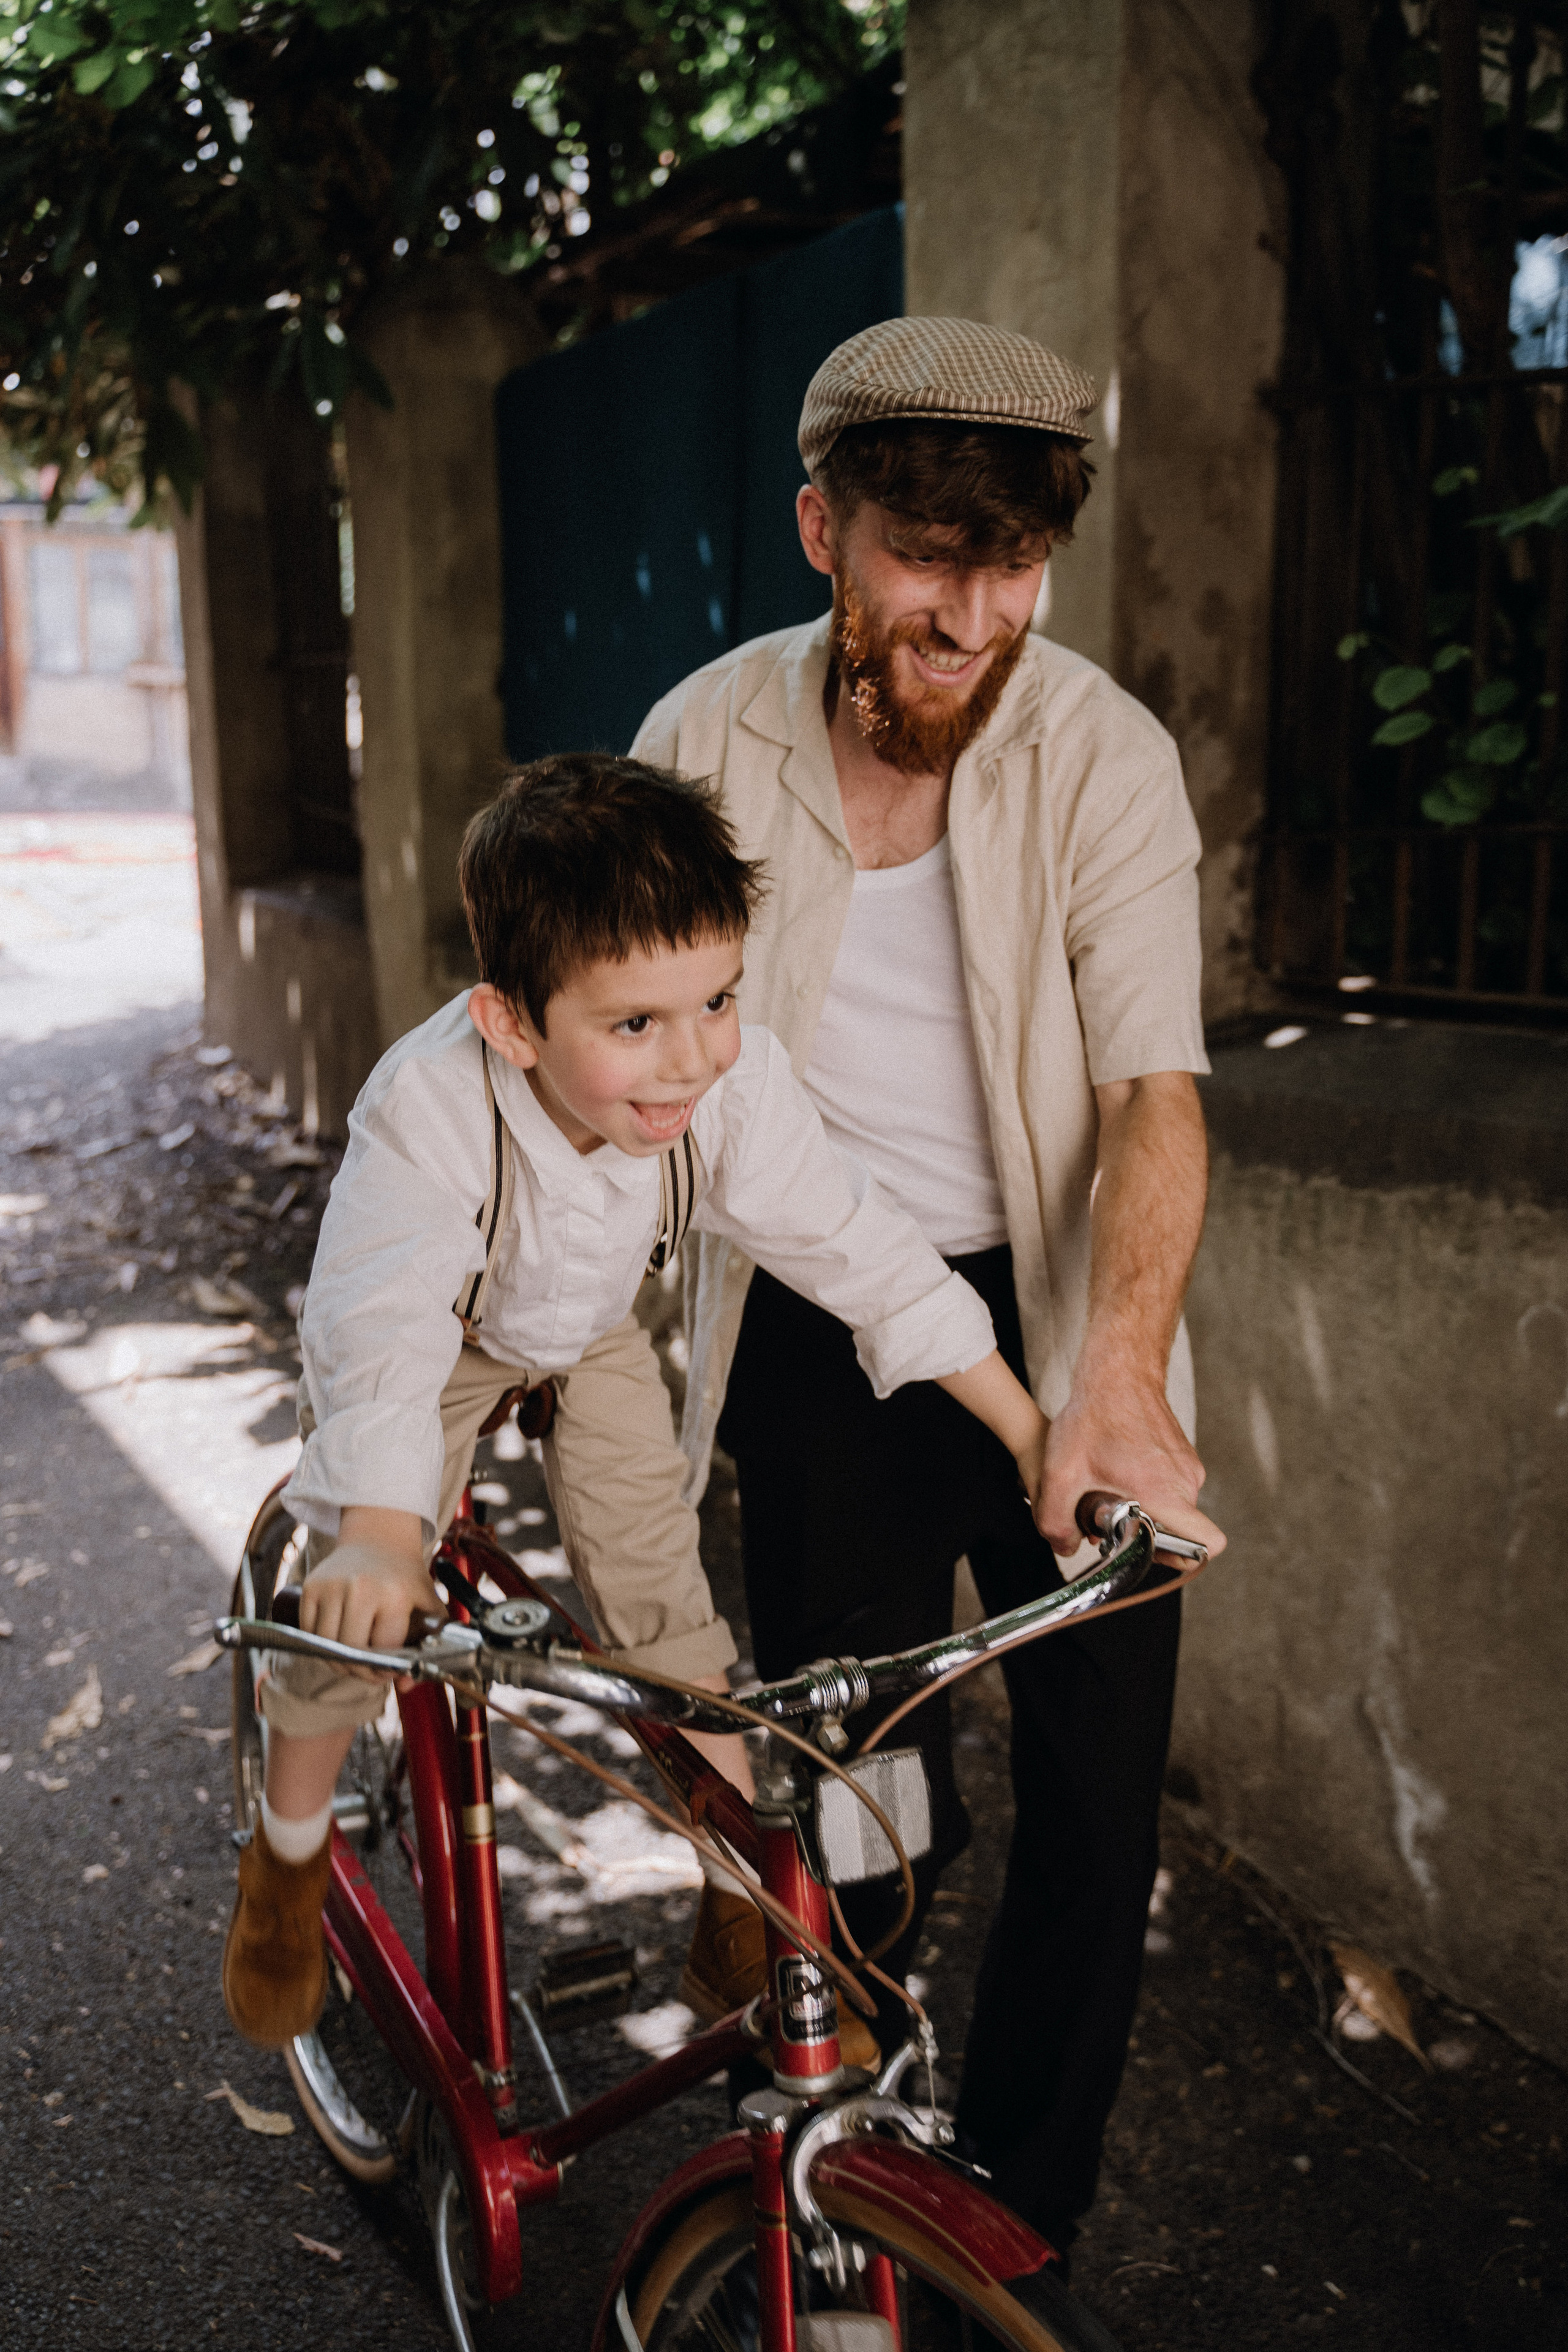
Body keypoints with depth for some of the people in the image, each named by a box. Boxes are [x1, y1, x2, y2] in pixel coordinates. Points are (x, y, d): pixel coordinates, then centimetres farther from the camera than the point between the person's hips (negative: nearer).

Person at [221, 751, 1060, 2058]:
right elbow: (384, 1326, -50)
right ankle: (289, 1857, 25)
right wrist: (378, 1534, -67)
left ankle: (737, 1922, 16)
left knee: (667, 1604, -3)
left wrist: (1035, 1435, -22)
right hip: (437, 1340, -2)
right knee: (356, 1621, -8)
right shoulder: (429, 1104, -42)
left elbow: (862, 1251, -24)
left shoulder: (736, 1083, -32)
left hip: (592, 1337, 3)